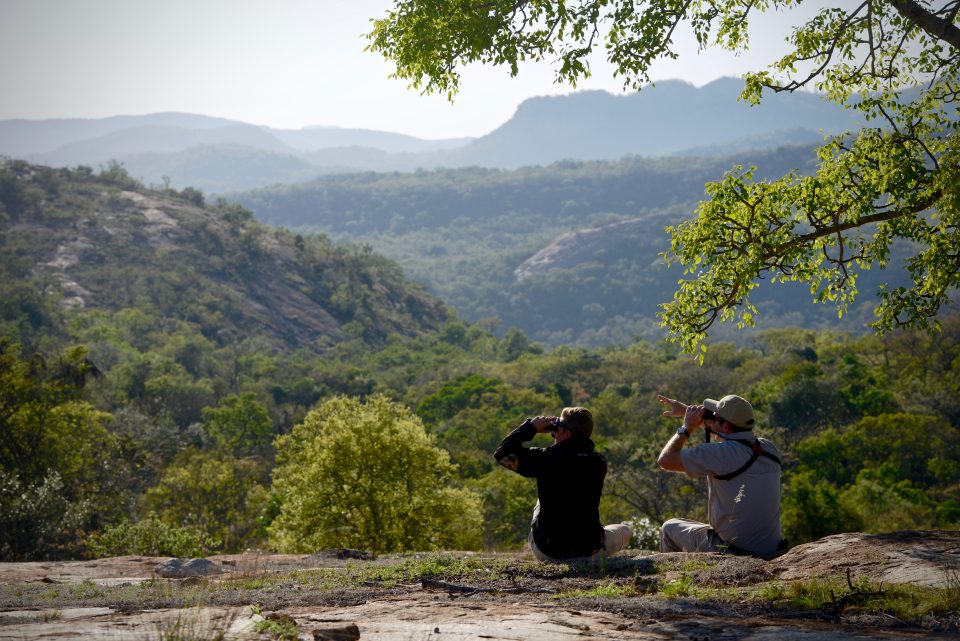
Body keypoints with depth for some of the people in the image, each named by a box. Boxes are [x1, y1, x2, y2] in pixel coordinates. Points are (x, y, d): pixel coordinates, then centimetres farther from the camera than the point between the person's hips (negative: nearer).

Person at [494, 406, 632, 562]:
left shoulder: (546, 458, -16)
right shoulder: (598, 462, -6)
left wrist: (531, 426, 1)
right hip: (589, 550, 1)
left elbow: (502, 454, -8)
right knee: (624, 531, 32)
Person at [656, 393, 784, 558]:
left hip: (732, 553, -7)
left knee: (669, 528, 18)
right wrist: (686, 410, 29)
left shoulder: (721, 454, -20)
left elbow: (665, 460, -15)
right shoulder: (769, 448, 1)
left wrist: (687, 428, 0)